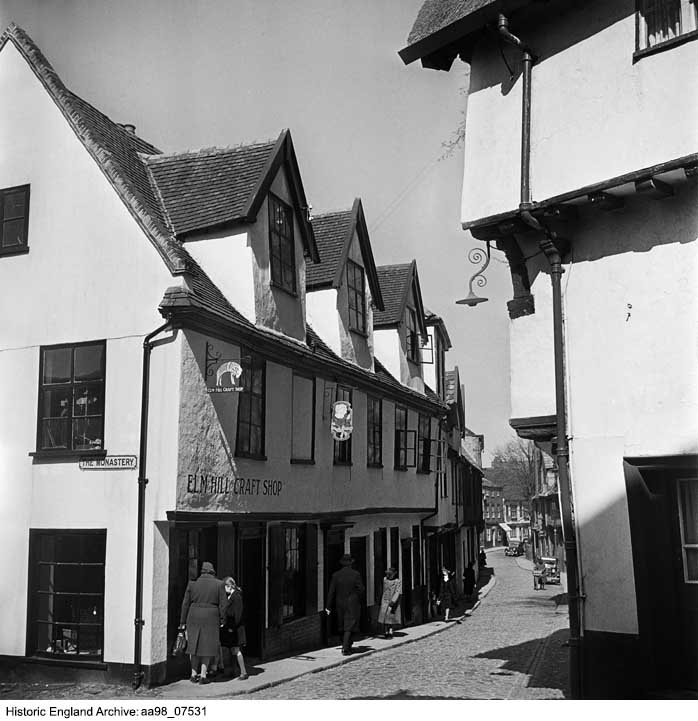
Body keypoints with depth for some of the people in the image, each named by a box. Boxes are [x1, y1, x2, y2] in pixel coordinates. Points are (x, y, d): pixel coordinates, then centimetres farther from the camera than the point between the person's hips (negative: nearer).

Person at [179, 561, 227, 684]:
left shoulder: (192, 584, 2)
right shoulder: (219, 584, -1)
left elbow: (185, 604, 4)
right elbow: (223, 604, -3)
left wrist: (183, 622, 10)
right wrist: (222, 621, 5)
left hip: (194, 618, 2)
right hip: (211, 618, -2)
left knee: (195, 645, 15)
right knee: (208, 646, 8)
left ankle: (194, 674, 18)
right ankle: (203, 675, 4)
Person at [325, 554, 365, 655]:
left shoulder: (336, 575, -2)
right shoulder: (355, 574, -8)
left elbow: (331, 591, -2)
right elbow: (361, 589, -8)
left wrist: (328, 606, 2)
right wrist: (357, 598, 11)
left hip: (340, 604, 3)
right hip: (352, 604, -3)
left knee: (343, 626, 16)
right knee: (349, 626, -2)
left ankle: (346, 646, 25)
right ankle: (346, 649, -10)